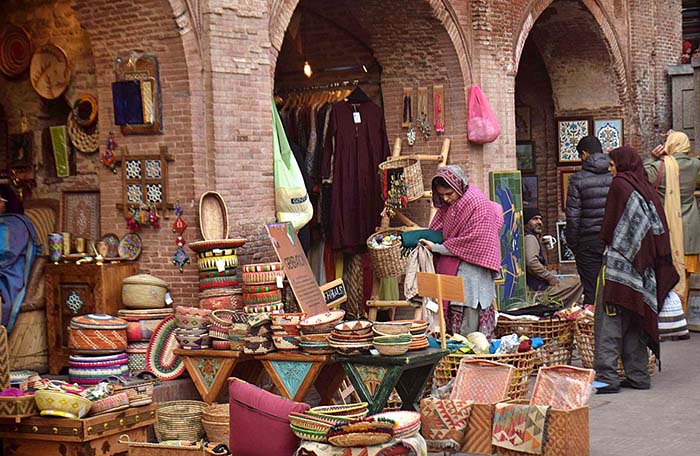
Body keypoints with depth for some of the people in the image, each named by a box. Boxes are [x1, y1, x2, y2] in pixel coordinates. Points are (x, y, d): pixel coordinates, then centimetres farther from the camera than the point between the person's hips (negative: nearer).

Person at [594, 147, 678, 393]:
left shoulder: (620, 184, -8)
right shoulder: (647, 188, 12)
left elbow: (609, 226, -9)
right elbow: (660, 229, 12)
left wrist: (607, 243, 7)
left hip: (619, 262, -8)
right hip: (642, 267, 8)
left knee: (608, 319, -8)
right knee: (634, 322, 12)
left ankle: (607, 377, -12)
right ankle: (638, 375, 13)